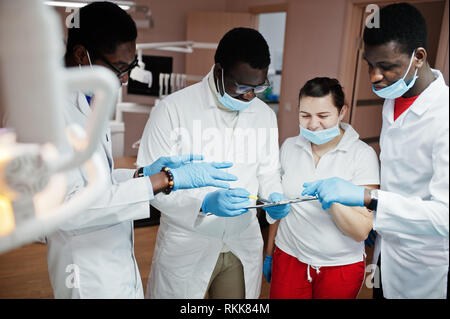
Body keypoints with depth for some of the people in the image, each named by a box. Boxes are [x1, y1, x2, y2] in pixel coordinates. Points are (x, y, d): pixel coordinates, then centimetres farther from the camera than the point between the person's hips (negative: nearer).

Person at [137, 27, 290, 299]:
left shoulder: (265, 115, 3)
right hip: (187, 246, -4)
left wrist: (274, 196, -8)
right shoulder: (174, 108, -14)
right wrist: (205, 202, -29)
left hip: (244, 245, 5)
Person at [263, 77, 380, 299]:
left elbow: (361, 232, -15)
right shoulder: (289, 147, -1)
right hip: (288, 257, 3)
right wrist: (269, 253, 14)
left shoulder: (362, 154, -12)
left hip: (341, 266, -2)